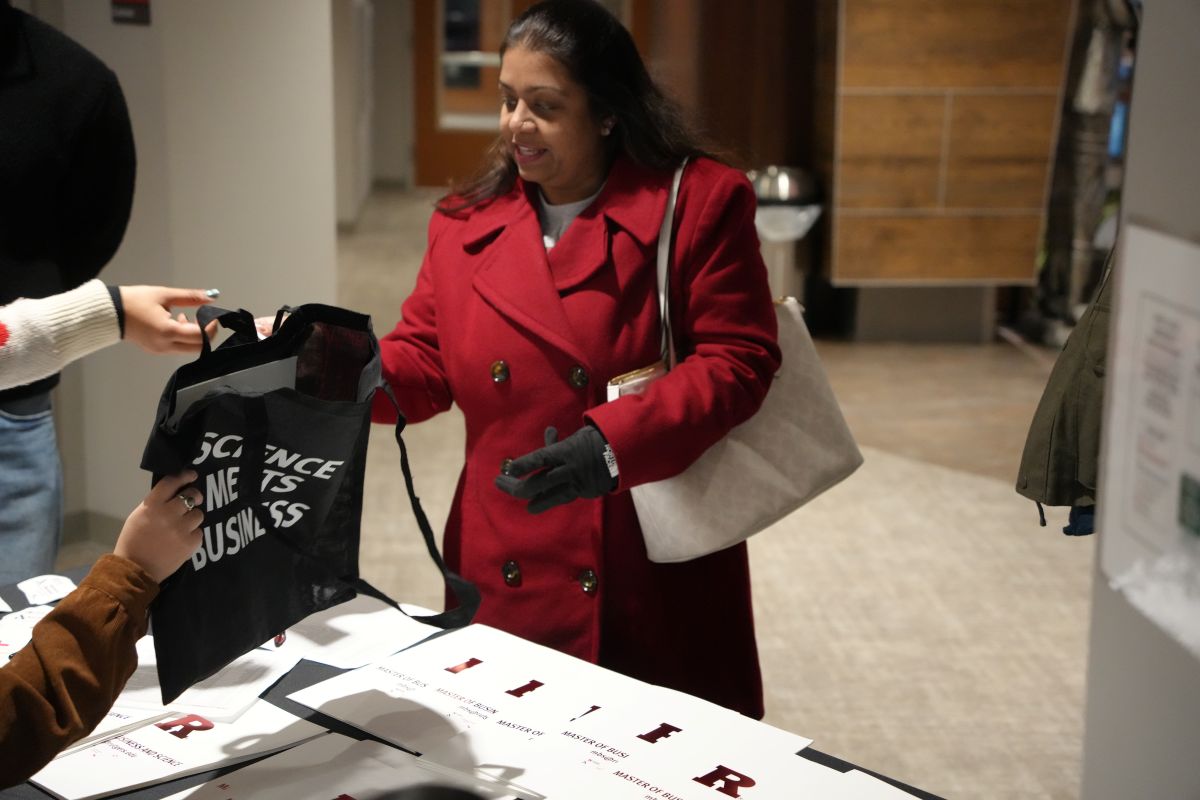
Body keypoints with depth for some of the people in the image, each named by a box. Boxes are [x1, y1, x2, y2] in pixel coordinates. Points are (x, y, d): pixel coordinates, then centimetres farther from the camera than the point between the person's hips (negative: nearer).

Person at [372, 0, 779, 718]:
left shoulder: (701, 202, -6)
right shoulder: (465, 224, 7)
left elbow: (739, 361, -11)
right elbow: (421, 368, 8)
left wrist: (614, 444, -23)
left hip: (658, 571, -3)